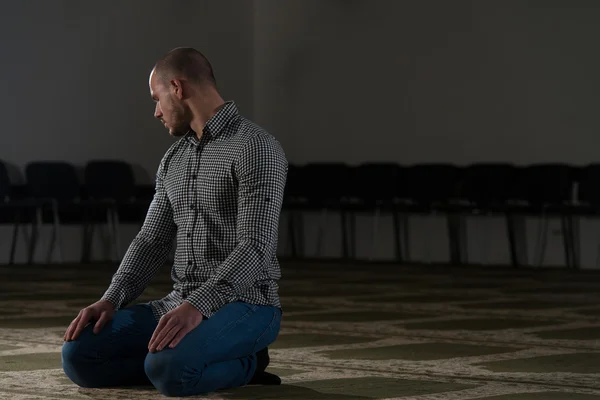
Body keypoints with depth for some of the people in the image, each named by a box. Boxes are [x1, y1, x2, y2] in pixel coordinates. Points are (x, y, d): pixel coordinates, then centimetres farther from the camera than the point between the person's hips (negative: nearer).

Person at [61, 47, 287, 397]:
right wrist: (111, 300, -3)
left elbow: (255, 248, -22)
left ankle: (245, 363, -5)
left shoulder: (256, 148, -13)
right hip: (182, 304, 8)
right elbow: (152, 241, 14)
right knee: (79, 354, -10)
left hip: (244, 305, -8)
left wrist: (198, 306, -35)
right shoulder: (175, 157, 15)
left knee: (168, 369, -38)